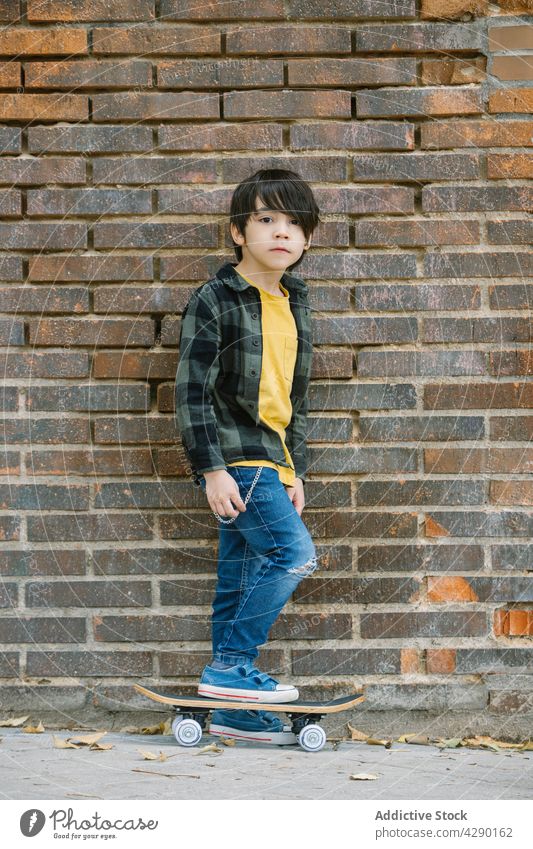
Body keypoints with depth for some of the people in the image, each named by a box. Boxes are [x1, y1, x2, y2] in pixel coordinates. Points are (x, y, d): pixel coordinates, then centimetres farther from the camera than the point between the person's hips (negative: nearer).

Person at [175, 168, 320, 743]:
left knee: (240, 580, 9)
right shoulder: (215, 300, -10)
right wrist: (212, 467, -18)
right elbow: (192, 390, -13)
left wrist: (294, 469, 17)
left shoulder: (294, 304, 14)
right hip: (233, 455, -7)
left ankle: (233, 709, 14)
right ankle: (229, 668, -9)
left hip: (268, 458, 7)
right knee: (294, 551, -18)